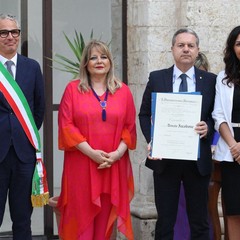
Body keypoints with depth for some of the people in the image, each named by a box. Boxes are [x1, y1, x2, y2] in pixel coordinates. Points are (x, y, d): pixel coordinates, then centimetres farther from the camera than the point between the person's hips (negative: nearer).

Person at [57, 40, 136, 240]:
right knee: (82, 216, -3)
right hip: (81, 165, -2)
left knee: (106, 219, 5)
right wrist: (91, 152, -13)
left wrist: (118, 153, -9)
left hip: (113, 166, 2)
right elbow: (66, 125, -4)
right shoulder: (73, 89, 3)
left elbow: (130, 126, 7)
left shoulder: (123, 91, 9)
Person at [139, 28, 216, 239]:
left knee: (200, 222, 7)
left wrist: (208, 127, -14)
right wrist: (151, 140, -8)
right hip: (165, 159, 0)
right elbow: (145, 114, 7)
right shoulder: (157, 78, 5)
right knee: (165, 221, 7)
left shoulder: (210, 80, 4)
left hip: (198, 160, 0)